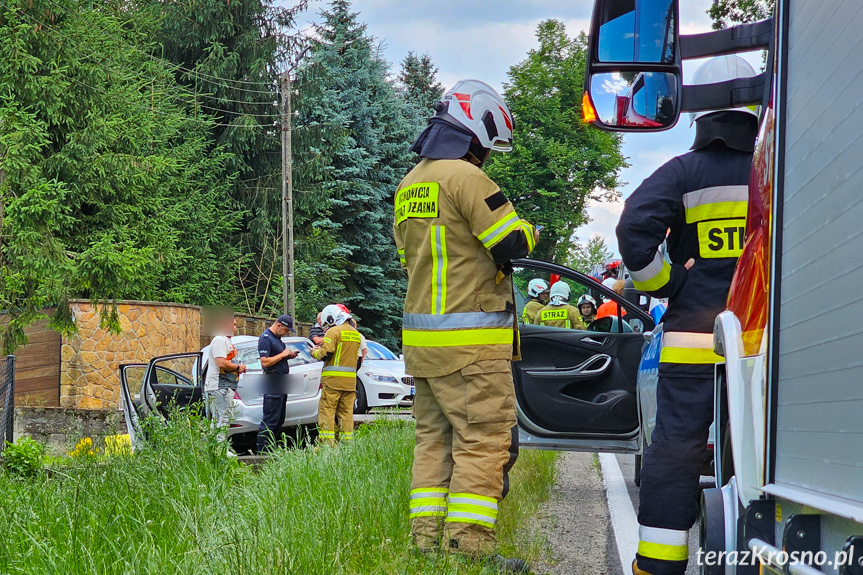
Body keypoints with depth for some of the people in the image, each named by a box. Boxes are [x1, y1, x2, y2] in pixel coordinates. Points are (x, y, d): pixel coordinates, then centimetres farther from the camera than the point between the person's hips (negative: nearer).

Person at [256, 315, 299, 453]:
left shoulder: (277, 338, 17)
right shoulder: (265, 338, -13)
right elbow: (265, 362, -21)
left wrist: (289, 355, 9)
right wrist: (283, 354, -16)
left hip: (282, 384, 10)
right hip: (272, 386, -10)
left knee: (279, 420, 12)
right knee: (270, 420, -10)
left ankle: (271, 447, 17)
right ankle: (262, 451, -7)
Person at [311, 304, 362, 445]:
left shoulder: (333, 331, -8)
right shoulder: (356, 333, 17)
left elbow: (326, 354, -15)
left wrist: (315, 352, 6)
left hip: (333, 379, -7)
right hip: (350, 380, 7)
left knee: (327, 411, -4)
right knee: (346, 412, 8)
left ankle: (327, 443, -10)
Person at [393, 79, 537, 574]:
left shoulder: (409, 184, 17)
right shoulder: (466, 176, -13)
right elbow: (512, 243, -14)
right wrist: (530, 229, 8)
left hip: (422, 338, 9)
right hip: (470, 342, -9)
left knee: (435, 438, 12)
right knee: (484, 441, -7)